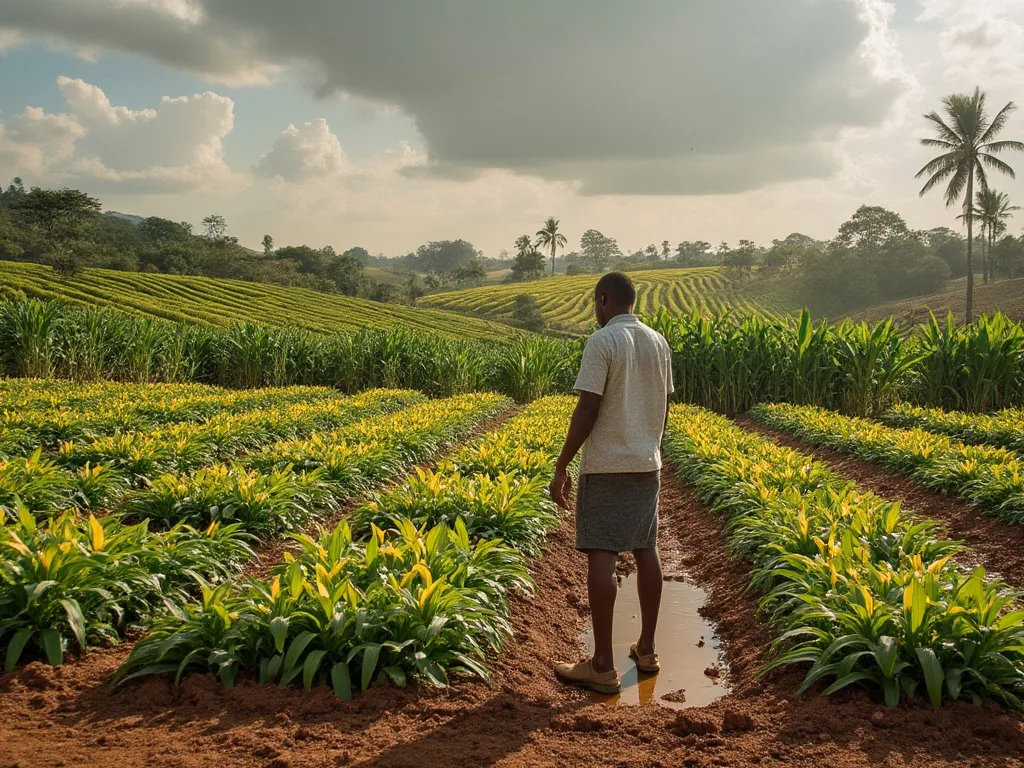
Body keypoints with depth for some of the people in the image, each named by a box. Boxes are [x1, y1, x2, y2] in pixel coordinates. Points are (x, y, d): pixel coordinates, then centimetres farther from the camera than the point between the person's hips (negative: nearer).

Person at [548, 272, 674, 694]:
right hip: (647, 465, 8)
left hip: (606, 466, -8)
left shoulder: (602, 342, -13)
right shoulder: (659, 342, 9)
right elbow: (664, 408, 14)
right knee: (645, 550, 13)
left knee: (601, 556, -6)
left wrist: (561, 467, -12)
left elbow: (587, 410, -17)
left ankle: (603, 666, -5)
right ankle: (646, 649, 22)